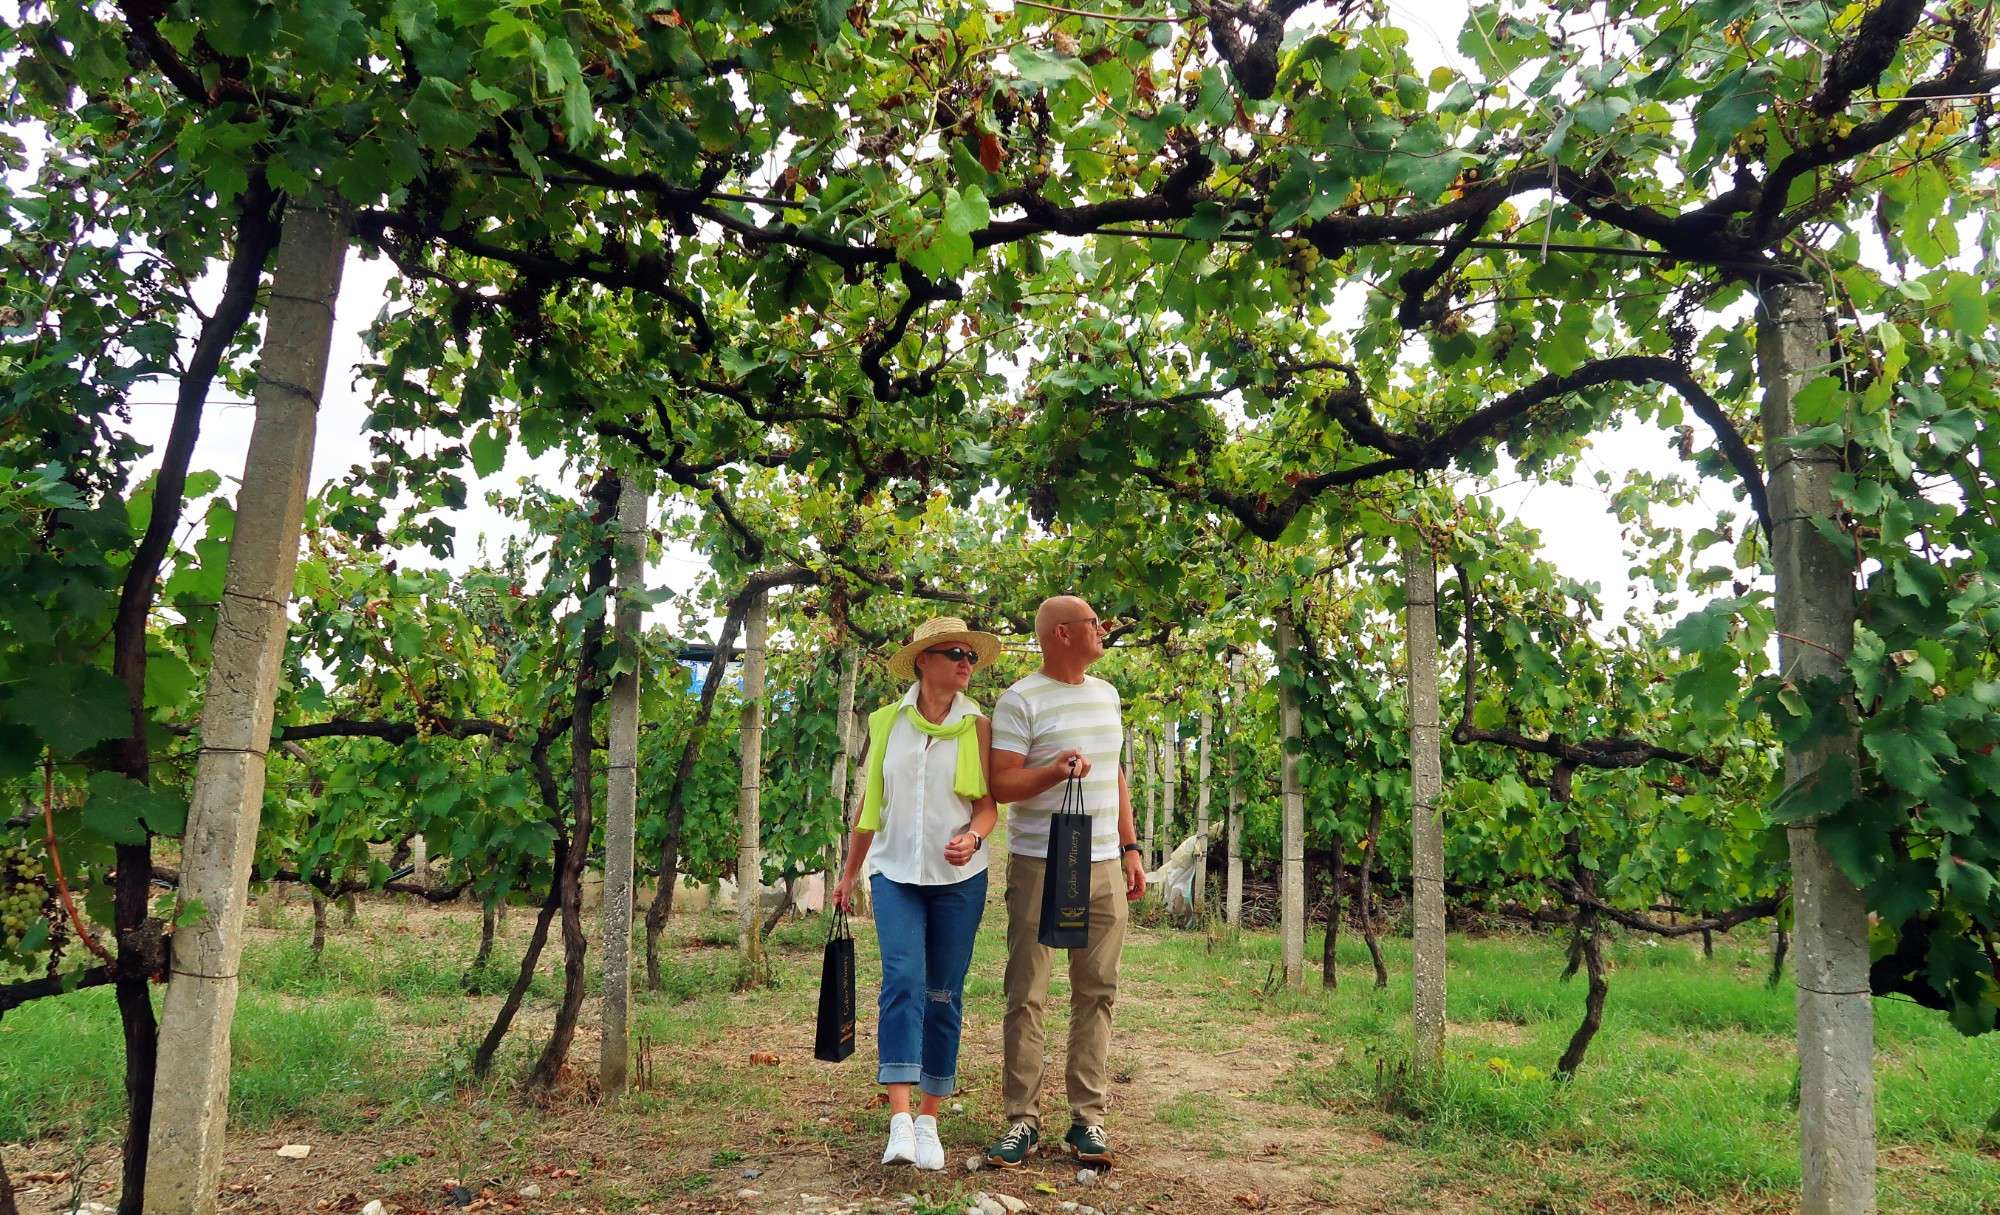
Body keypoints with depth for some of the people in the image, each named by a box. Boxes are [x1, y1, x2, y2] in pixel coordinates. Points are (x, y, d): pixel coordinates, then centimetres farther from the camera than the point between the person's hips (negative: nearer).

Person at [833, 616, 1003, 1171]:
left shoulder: (978, 726, 0)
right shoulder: (888, 722, 4)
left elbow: (989, 802, -1)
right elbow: (870, 801, 11)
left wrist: (972, 837, -23)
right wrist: (850, 872, 14)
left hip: (959, 878, 0)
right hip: (896, 874, 0)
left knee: (943, 995, 5)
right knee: (903, 982, -15)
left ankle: (928, 1120, 15)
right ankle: (900, 1121, -17)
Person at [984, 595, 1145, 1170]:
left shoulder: (1105, 694, 15)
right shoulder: (1020, 701, -6)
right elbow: (1000, 783, -11)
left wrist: (1130, 848, 16)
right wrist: (1056, 772, -27)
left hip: (1103, 867, 6)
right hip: (1039, 865, -5)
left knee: (1096, 993, 5)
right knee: (1026, 995, -2)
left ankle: (1088, 1118, 12)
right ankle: (1023, 1119, 6)